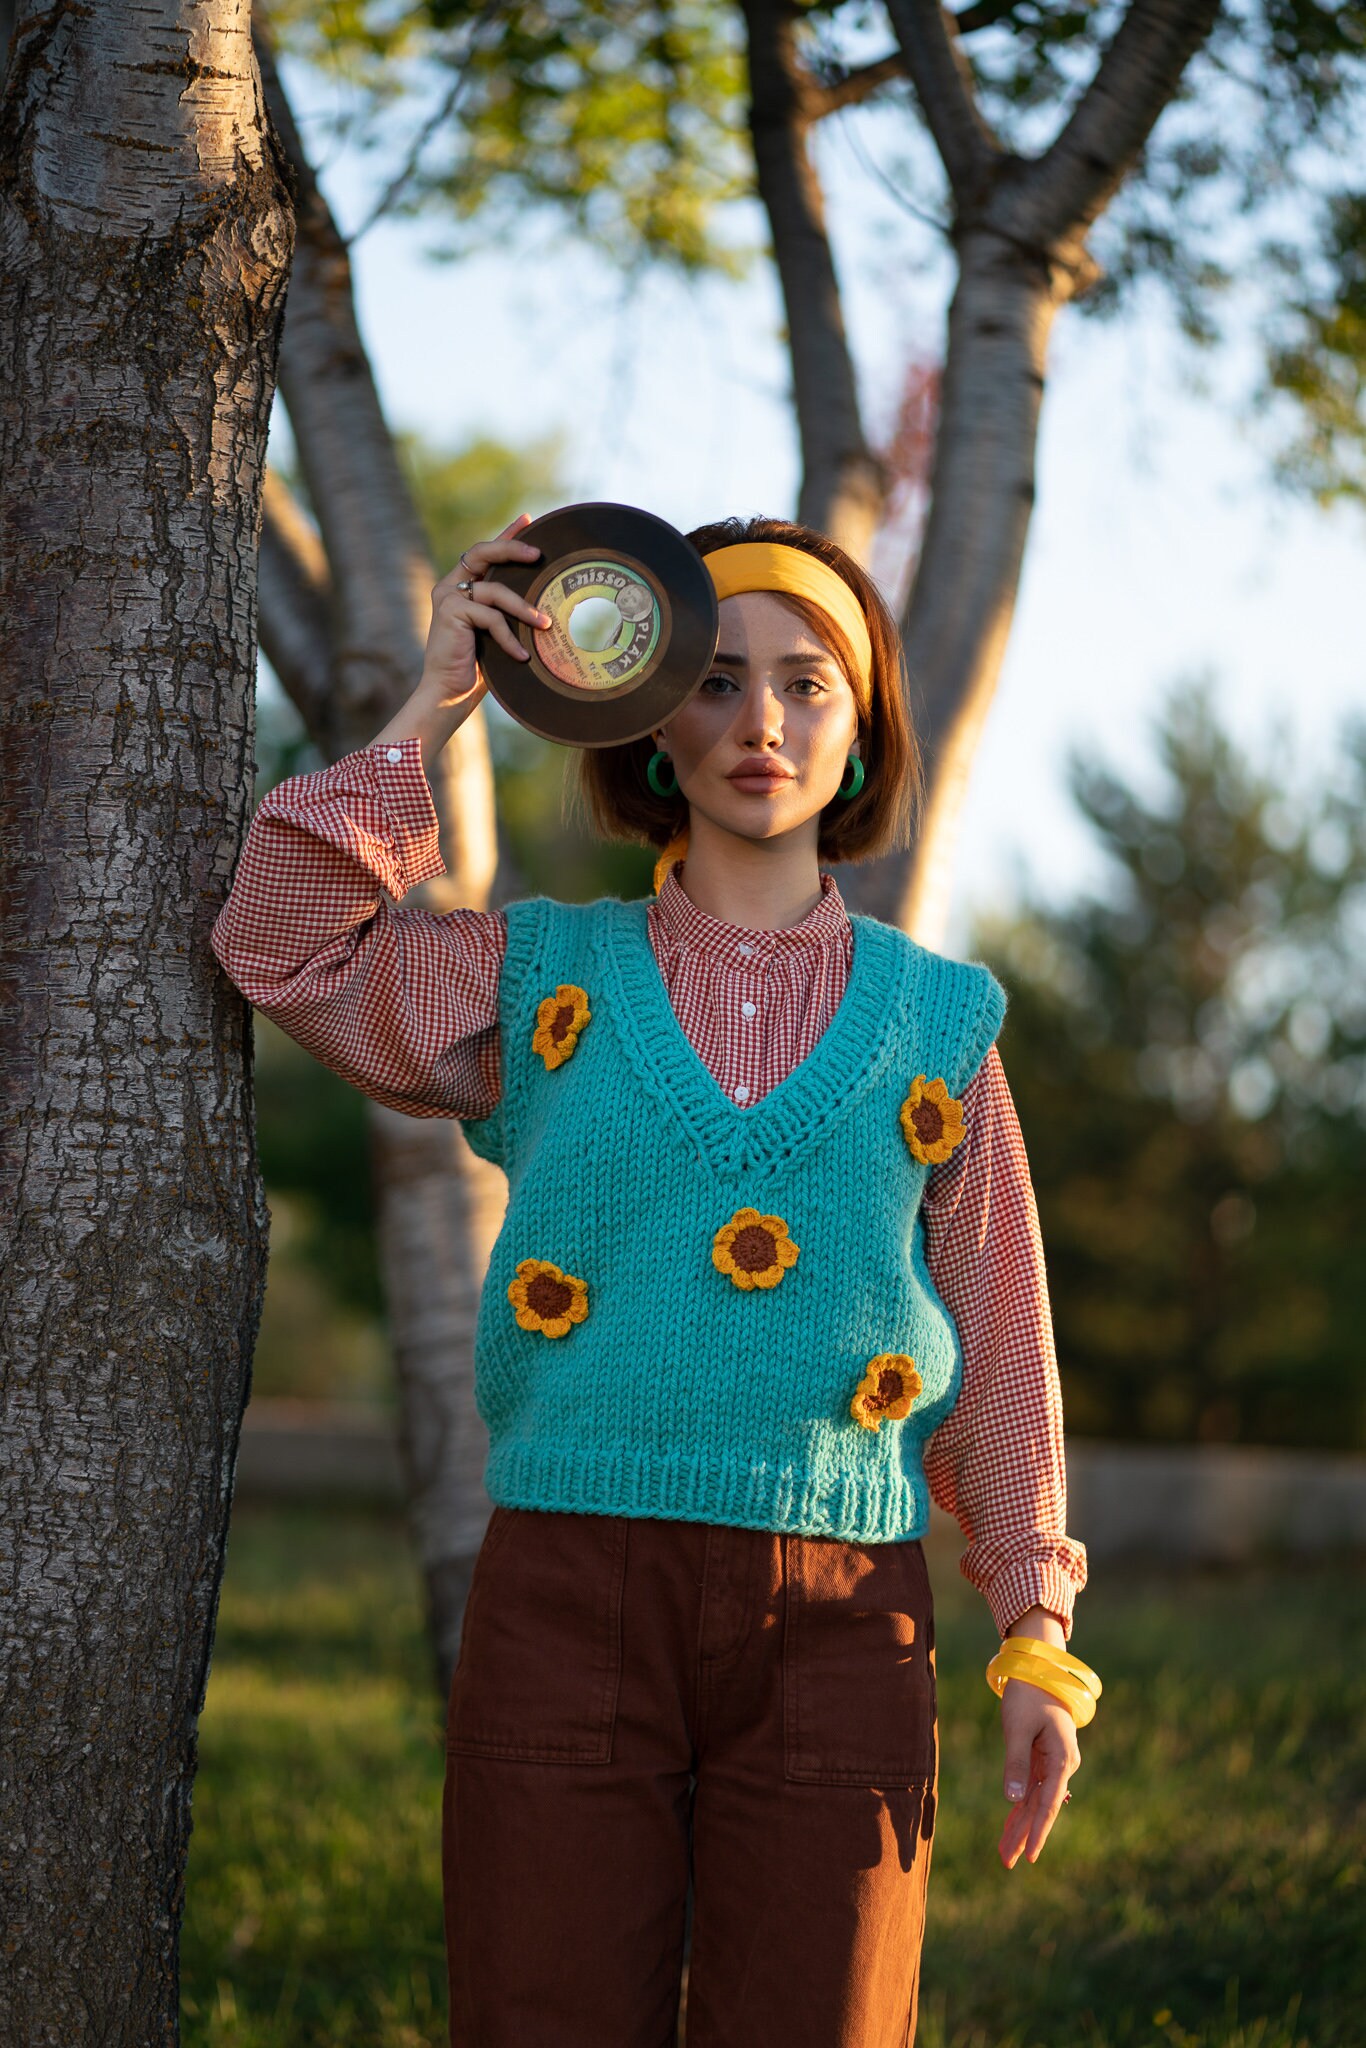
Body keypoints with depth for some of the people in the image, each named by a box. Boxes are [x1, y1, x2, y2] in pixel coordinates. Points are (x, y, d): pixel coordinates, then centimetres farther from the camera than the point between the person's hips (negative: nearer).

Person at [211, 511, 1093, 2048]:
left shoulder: (935, 1021, 11)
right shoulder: (545, 975, 12)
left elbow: (1003, 1351, 12)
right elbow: (285, 946, -2)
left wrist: (1035, 1642, 7)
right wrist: (434, 707, 1)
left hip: (837, 1629, 0)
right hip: (567, 1602, 0)